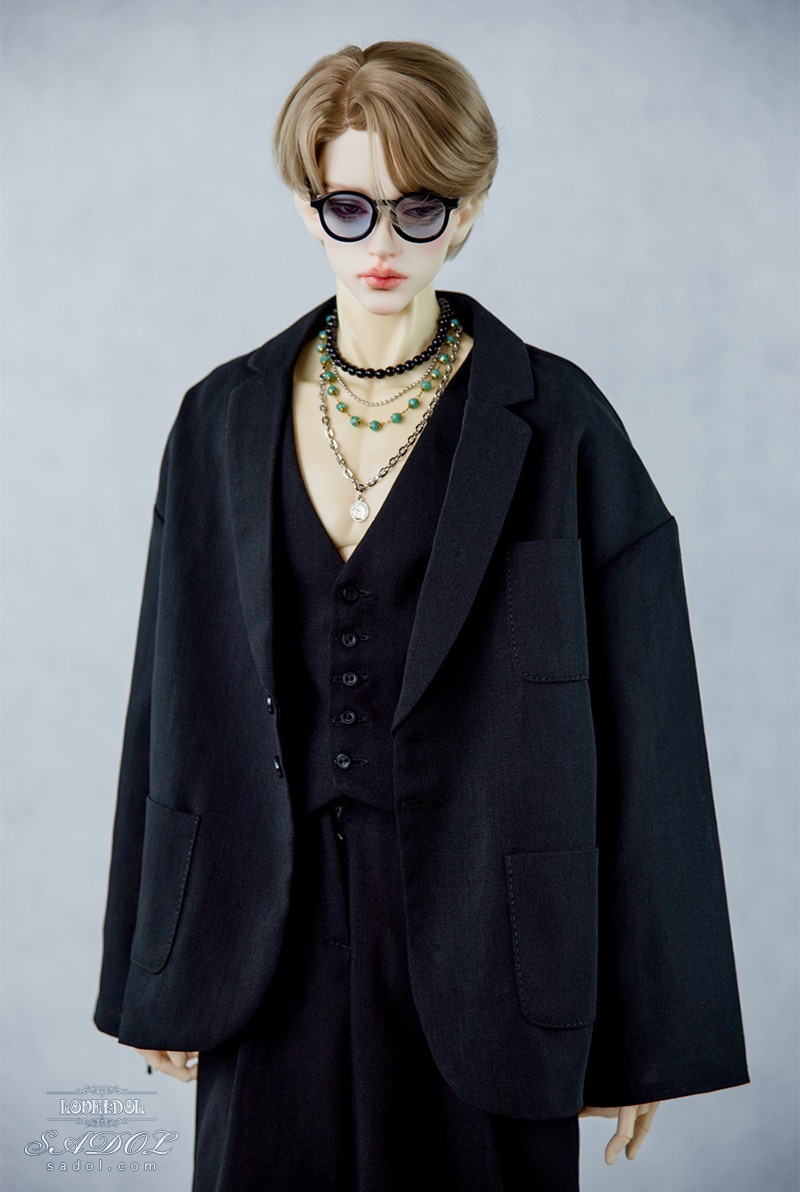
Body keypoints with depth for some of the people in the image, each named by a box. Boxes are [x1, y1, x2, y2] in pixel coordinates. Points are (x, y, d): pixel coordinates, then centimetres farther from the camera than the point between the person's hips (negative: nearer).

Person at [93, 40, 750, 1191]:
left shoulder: (555, 424, -7)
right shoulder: (225, 419, 3)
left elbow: (635, 721, -6)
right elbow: (178, 698, 7)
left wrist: (640, 1023, -5)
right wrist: (157, 971, 9)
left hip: (478, 926, -2)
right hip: (276, 928, 3)